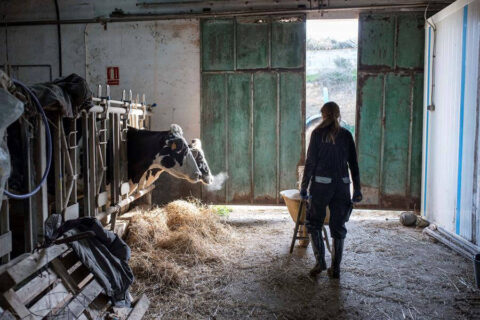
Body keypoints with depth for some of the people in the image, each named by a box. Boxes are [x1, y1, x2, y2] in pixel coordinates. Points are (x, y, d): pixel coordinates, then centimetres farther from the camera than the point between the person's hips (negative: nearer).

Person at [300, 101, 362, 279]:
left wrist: (304, 187, -1)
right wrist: (357, 190, 11)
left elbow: (310, 162, -6)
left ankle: (320, 261, 2)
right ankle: (335, 268, 15)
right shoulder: (346, 135, 6)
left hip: (321, 184, -3)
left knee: (313, 223, 12)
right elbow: (353, 164, 6)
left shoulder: (318, 133, -3)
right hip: (342, 184, 3)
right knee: (338, 227, 10)